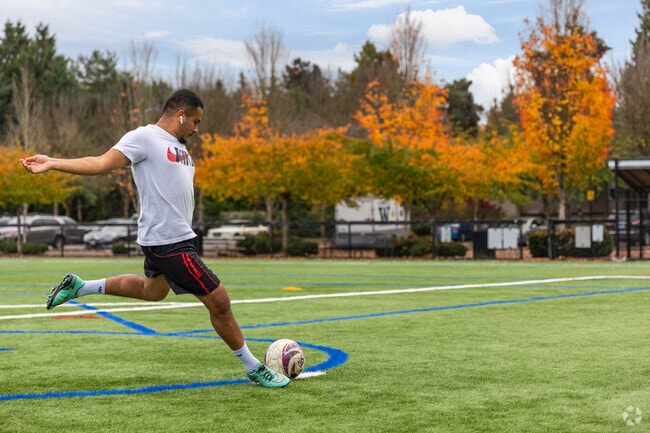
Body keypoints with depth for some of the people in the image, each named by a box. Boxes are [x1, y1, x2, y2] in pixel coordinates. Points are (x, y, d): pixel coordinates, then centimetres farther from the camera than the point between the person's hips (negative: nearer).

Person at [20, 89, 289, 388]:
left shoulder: (178, 146, 14)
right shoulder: (145, 137, -14)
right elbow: (102, 163, -20)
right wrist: (53, 163, -29)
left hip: (177, 237, 10)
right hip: (169, 242, -10)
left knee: (152, 290, 32)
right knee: (219, 301, -5)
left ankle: (78, 286, 40)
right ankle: (254, 368, 10)